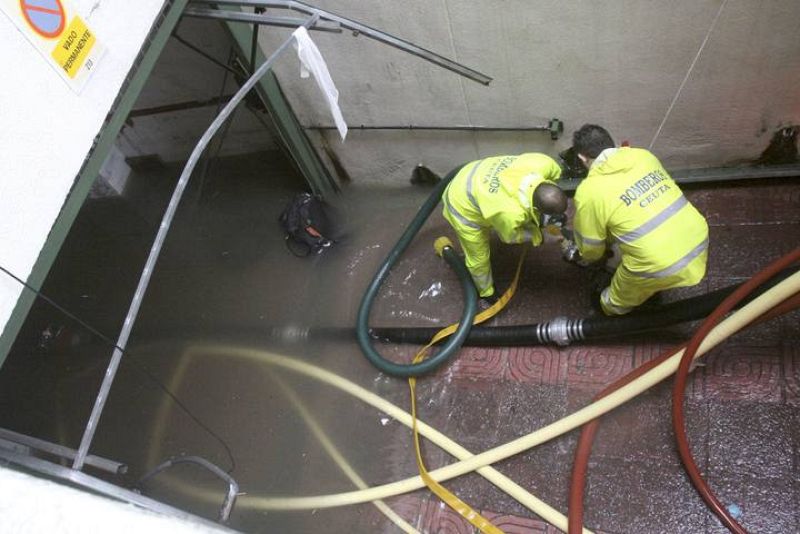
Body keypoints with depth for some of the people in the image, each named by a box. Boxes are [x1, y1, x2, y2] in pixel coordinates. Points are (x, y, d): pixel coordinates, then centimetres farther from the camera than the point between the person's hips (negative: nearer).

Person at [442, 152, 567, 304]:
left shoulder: (542, 163, -31)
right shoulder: (510, 213, -42)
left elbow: (555, 172, -4)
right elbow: (510, 236, -17)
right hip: (463, 208, -5)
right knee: (479, 258, 15)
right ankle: (486, 293, 41)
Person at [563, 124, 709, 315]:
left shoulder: (589, 190, -10)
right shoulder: (643, 155, 6)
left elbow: (591, 248, 1)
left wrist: (578, 255, 27)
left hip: (660, 265, -6)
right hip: (698, 240, 6)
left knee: (614, 304, 23)